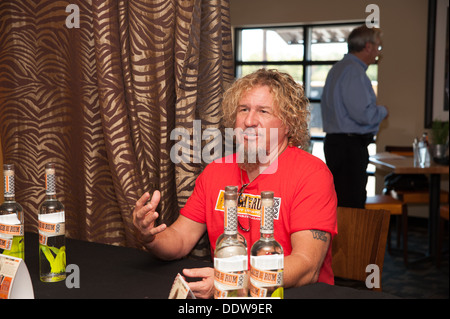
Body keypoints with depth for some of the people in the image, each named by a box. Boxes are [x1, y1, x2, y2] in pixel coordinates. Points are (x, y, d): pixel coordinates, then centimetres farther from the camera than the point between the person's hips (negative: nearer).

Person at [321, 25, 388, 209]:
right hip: (350, 146, -11)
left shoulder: (338, 69, 19)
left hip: (335, 143, 11)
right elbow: (363, 114, -22)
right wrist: (383, 111, -2)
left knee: (340, 205, 14)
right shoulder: (354, 71, -14)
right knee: (352, 207, -10)